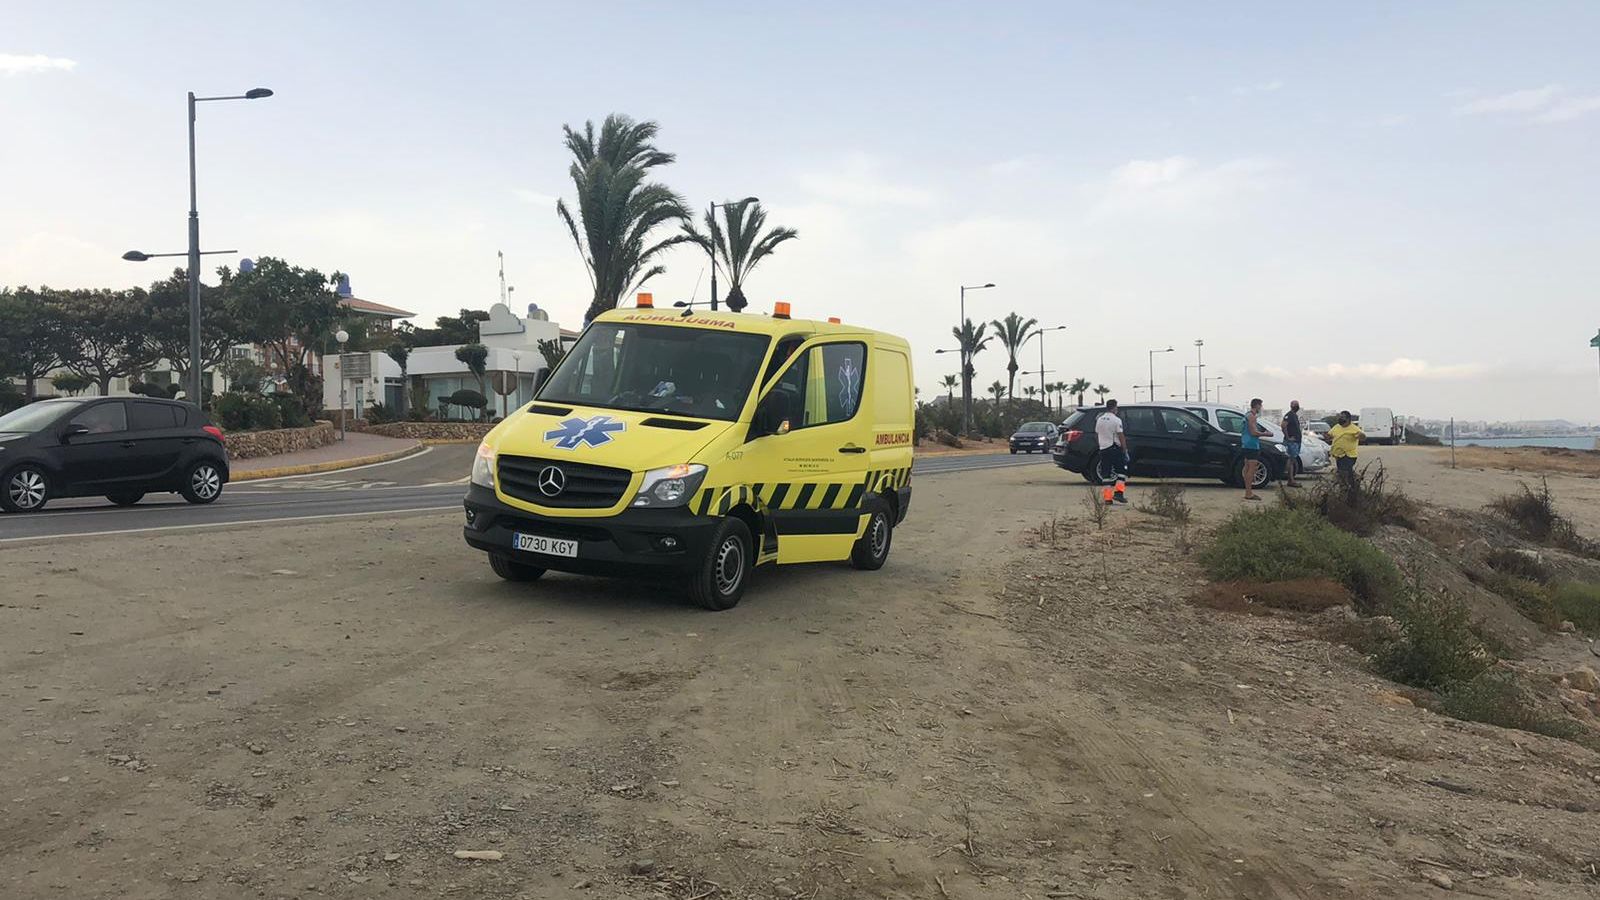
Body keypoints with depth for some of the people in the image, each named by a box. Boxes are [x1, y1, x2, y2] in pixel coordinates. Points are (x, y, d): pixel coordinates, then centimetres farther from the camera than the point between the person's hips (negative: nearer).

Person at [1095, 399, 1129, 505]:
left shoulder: (1099, 420, 9)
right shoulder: (1116, 420, -10)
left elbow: (1096, 436, 14)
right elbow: (1121, 437, -11)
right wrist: (1125, 450, -6)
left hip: (1103, 449, 5)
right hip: (1115, 448, -5)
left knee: (1106, 475, 6)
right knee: (1122, 472, 4)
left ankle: (1107, 498, 3)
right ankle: (1118, 492, -9)